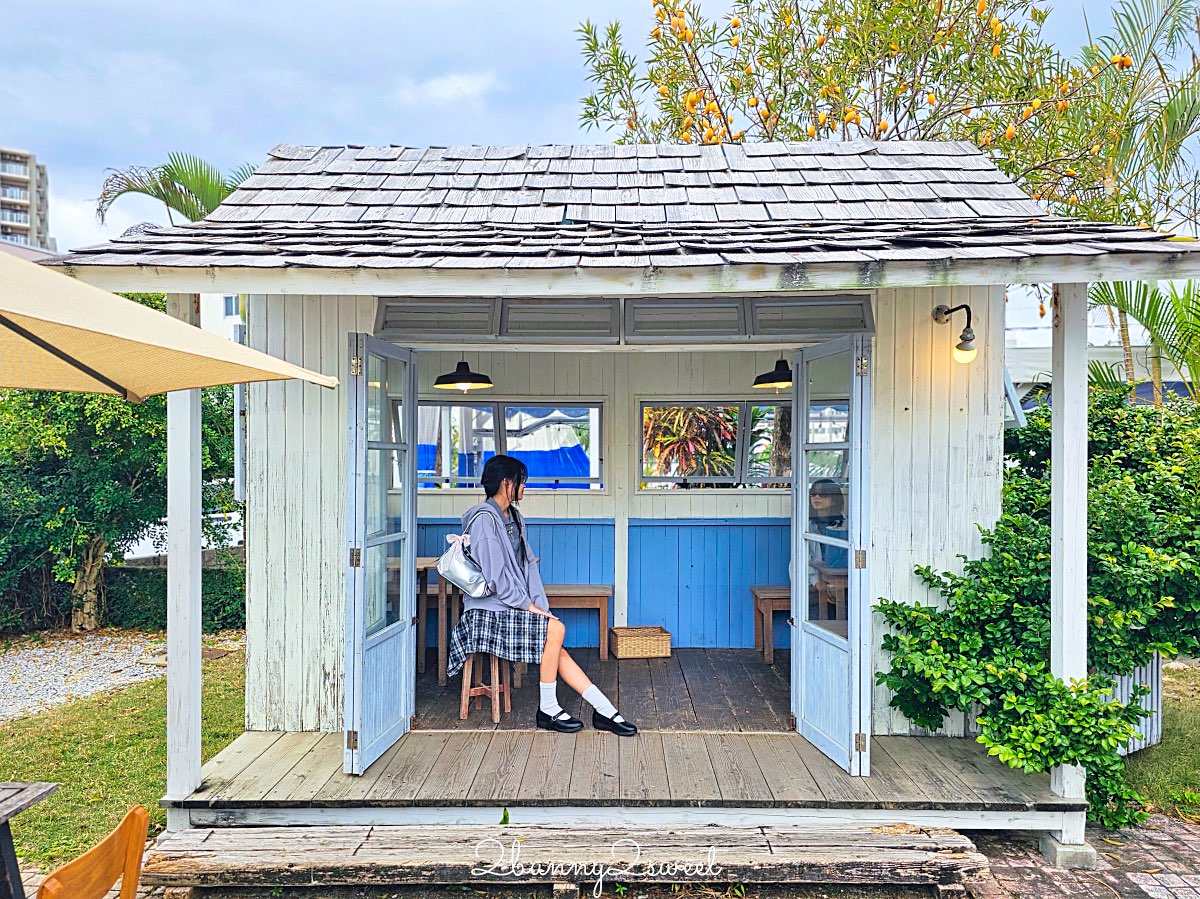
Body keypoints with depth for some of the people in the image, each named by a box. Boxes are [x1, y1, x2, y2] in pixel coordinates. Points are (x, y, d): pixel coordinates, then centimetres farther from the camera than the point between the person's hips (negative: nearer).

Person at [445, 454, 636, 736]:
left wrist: (538, 605, 0)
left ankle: (605, 712, -5)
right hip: (489, 610, -8)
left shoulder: (514, 517, 14)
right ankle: (548, 709, -10)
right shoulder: (484, 518, -14)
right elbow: (494, 575, -18)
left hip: (514, 606, 8)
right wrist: (527, 605, -14)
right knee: (555, 629, -22)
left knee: (558, 653, -6)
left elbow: (528, 564, 12)